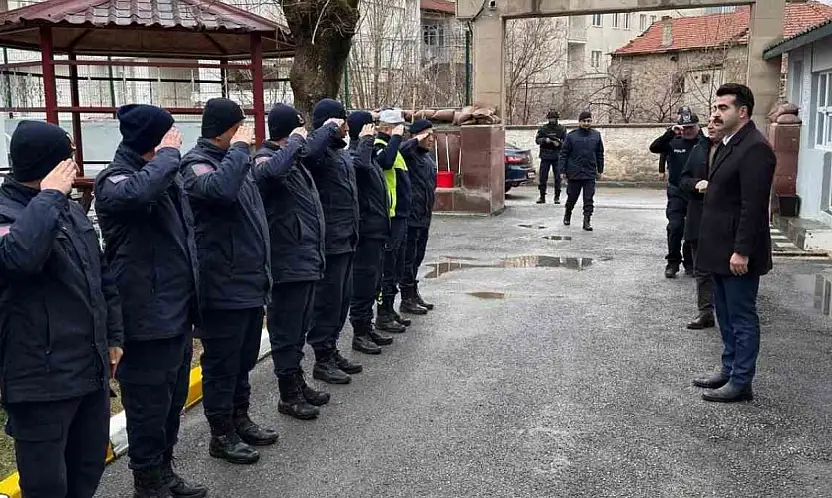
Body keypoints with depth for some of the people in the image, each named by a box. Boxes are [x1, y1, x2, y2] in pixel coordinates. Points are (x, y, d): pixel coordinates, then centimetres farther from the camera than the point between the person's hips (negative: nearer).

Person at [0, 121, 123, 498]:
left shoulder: (70, 209, 12)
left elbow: (103, 277, 19)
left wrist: (114, 336, 18)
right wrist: (48, 197, -28)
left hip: (91, 370, 8)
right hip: (42, 378, -7)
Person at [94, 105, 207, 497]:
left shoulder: (165, 174, 12)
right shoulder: (114, 180, -15)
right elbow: (138, 193, -43)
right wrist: (167, 155, -26)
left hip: (177, 312, 9)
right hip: (148, 318, -9)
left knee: (174, 400, 19)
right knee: (149, 406, 3)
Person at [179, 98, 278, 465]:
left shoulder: (231, 159, 16)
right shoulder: (196, 164, -13)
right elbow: (221, 190, -38)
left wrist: (262, 272, 22)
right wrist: (239, 149, -23)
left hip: (250, 284, 9)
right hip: (223, 289, -9)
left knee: (244, 360, 19)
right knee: (221, 364, 3)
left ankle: (240, 419, 33)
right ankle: (221, 435, 16)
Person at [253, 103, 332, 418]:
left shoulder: (293, 157, 13)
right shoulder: (265, 159, -14)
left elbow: (310, 149, 37)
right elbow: (272, 171, -40)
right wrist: (295, 140, -26)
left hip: (307, 259, 9)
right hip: (288, 263, -9)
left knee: (300, 328, 19)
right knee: (286, 331, 2)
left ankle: (298, 382, 33)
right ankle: (289, 395, 13)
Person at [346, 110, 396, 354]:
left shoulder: (368, 154, 16)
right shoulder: (353, 154, -16)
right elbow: (360, 163, -40)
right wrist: (366, 140, -26)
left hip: (376, 228, 10)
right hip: (366, 230, -10)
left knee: (372, 281, 16)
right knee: (364, 281, -4)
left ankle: (367, 326, 26)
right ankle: (360, 333, 5)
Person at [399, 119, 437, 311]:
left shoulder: (428, 158, 17)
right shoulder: (409, 154, -12)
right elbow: (399, 150, -37)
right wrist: (416, 140, -28)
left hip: (424, 217, 9)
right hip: (411, 216, -9)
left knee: (417, 258, 17)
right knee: (408, 258, -1)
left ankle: (412, 293, 29)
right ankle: (408, 298, 7)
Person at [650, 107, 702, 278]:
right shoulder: (673, 143, 2)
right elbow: (654, 148, -15)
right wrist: (670, 133, -24)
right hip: (677, 194, 0)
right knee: (675, 227, -10)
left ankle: (690, 263, 23)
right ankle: (673, 262, 4)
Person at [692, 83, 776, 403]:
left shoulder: (755, 148, -18)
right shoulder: (728, 144, 13)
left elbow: (753, 206, -23)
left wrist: (742, 251, -24)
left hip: (738, 253, -10)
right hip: (720, 250, 10)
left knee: (742, 317, 1)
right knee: (726, 316, 18)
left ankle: (741, 383, 11)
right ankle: (729, 371, 31)